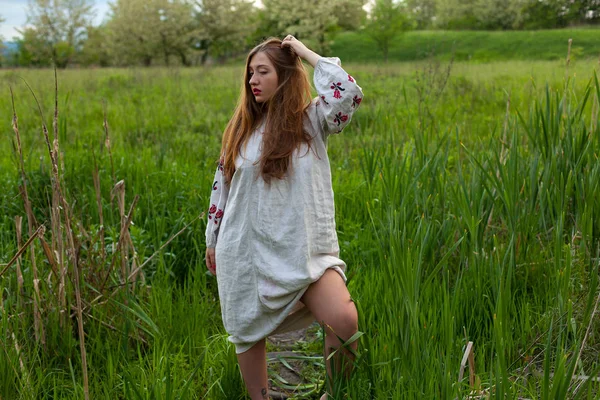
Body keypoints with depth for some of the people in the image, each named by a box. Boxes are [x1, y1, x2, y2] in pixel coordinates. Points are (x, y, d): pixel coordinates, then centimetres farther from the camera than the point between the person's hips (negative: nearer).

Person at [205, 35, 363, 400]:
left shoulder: (312, 121, -1)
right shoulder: (242, 128, 8)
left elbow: (350, 92, -21)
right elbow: (222, 186, 15)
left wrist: (306, 52, -10)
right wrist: (213, 240, 18)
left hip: (305, 250, -3)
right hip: (246, 250, 3)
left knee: (344, 320, -22)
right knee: (248, 334, 10)